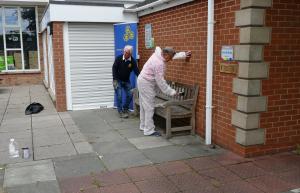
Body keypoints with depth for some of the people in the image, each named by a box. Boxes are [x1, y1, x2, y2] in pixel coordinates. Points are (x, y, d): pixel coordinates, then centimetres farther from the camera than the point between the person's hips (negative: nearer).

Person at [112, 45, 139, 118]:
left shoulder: (132, 61, -12)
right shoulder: (118, 58, -16)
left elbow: (136, 71, -14)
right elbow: (114, 69, -12)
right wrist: (115, 80, -17)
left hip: (126, 81, 3)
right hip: (118, 80, -3)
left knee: (130, 95, -1)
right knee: (119, 96, -9)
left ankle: (125, 108, 21)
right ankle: (121, 111, 3)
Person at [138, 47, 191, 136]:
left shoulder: (158, 52, 0)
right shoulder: (159, 63, -26)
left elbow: (174, 55, 16)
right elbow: (160, 81, -23)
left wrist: (184, 54, 9)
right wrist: (171, 92, -18)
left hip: (142, 81, 10)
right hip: (147, 84, -10)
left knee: (144, 106, 17)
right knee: (149, 107, -6)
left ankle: (143, 126, 29)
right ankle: (149, 130, 0)